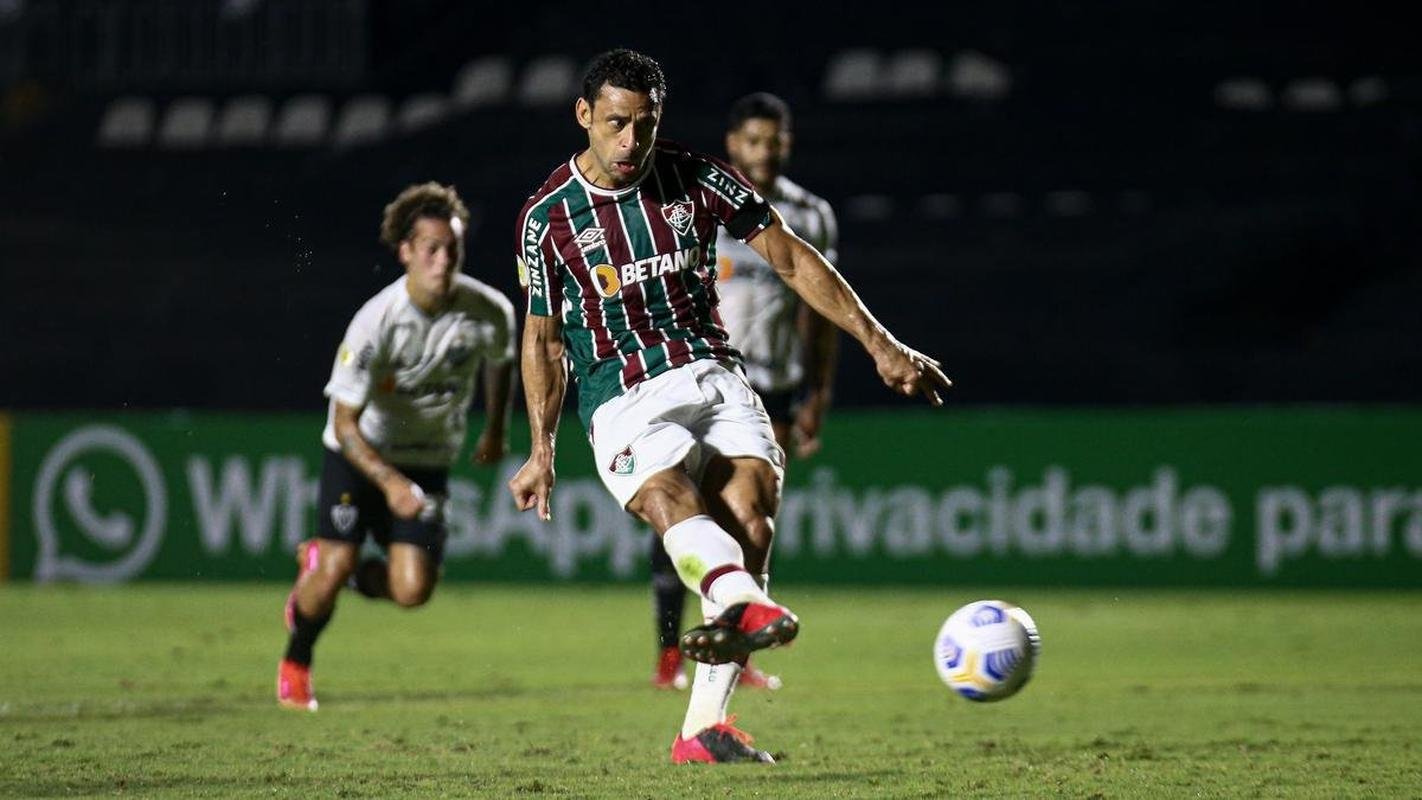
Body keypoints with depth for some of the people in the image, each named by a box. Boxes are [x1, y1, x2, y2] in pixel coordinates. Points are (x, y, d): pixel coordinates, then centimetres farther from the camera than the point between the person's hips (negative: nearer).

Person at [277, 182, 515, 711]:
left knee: (412, 591, -11)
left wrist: (496, 432, 22)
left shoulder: (490, 313, -16)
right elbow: (344, 422, -22)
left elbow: (500, 361, 11)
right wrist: (390, 482, -35)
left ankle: (323, 565, 21)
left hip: (428, 460, 3)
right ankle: (295, 664, 15)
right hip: (358, 451, -3)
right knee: (335, 569, -16)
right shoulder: (377, 321, -26)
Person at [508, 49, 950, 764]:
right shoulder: (546, 217, 3)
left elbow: (794, 260, 10)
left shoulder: (697, 180, 5)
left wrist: (879, 343, 5)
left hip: (711, 376, 2)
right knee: (672, 500, -34)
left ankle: (703, 730, -23)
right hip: (622, 397, -2)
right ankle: (747, 605, -66)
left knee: (749, 517, -22)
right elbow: (543, 337, 15)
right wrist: (542, 451, 13)